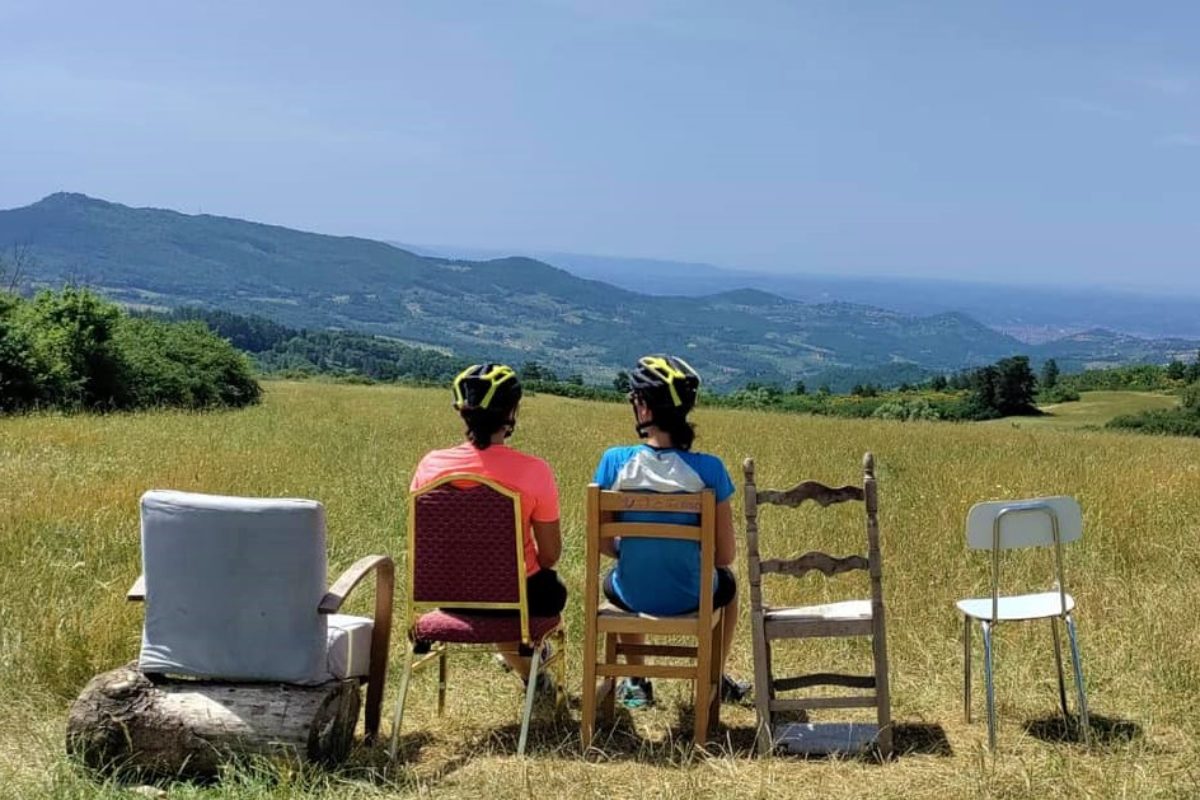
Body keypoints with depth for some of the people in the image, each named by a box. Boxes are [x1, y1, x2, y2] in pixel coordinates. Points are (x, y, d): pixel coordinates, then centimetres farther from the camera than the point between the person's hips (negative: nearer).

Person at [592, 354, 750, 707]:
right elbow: (726, 555, -11)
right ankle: (716, 679, 47)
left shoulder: (615, 462, -17)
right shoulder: (708, 469, -19)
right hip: (690, 597, 0)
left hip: (634, 596, 1)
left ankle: (636, 682, 43)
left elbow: (602, 542, -6)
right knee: (727, 583, 36)